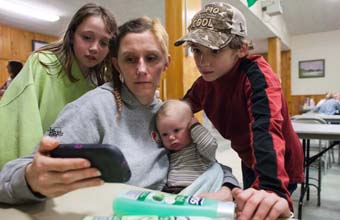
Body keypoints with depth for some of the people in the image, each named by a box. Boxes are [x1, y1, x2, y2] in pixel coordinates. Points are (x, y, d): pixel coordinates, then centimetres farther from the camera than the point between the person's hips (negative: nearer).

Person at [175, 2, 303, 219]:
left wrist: (273, 188, -62)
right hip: (250, 162, 6)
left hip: (280, 168, -6)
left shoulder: (257, 75, -29)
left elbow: (267, 129, -47)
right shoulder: (205, 81, -11)